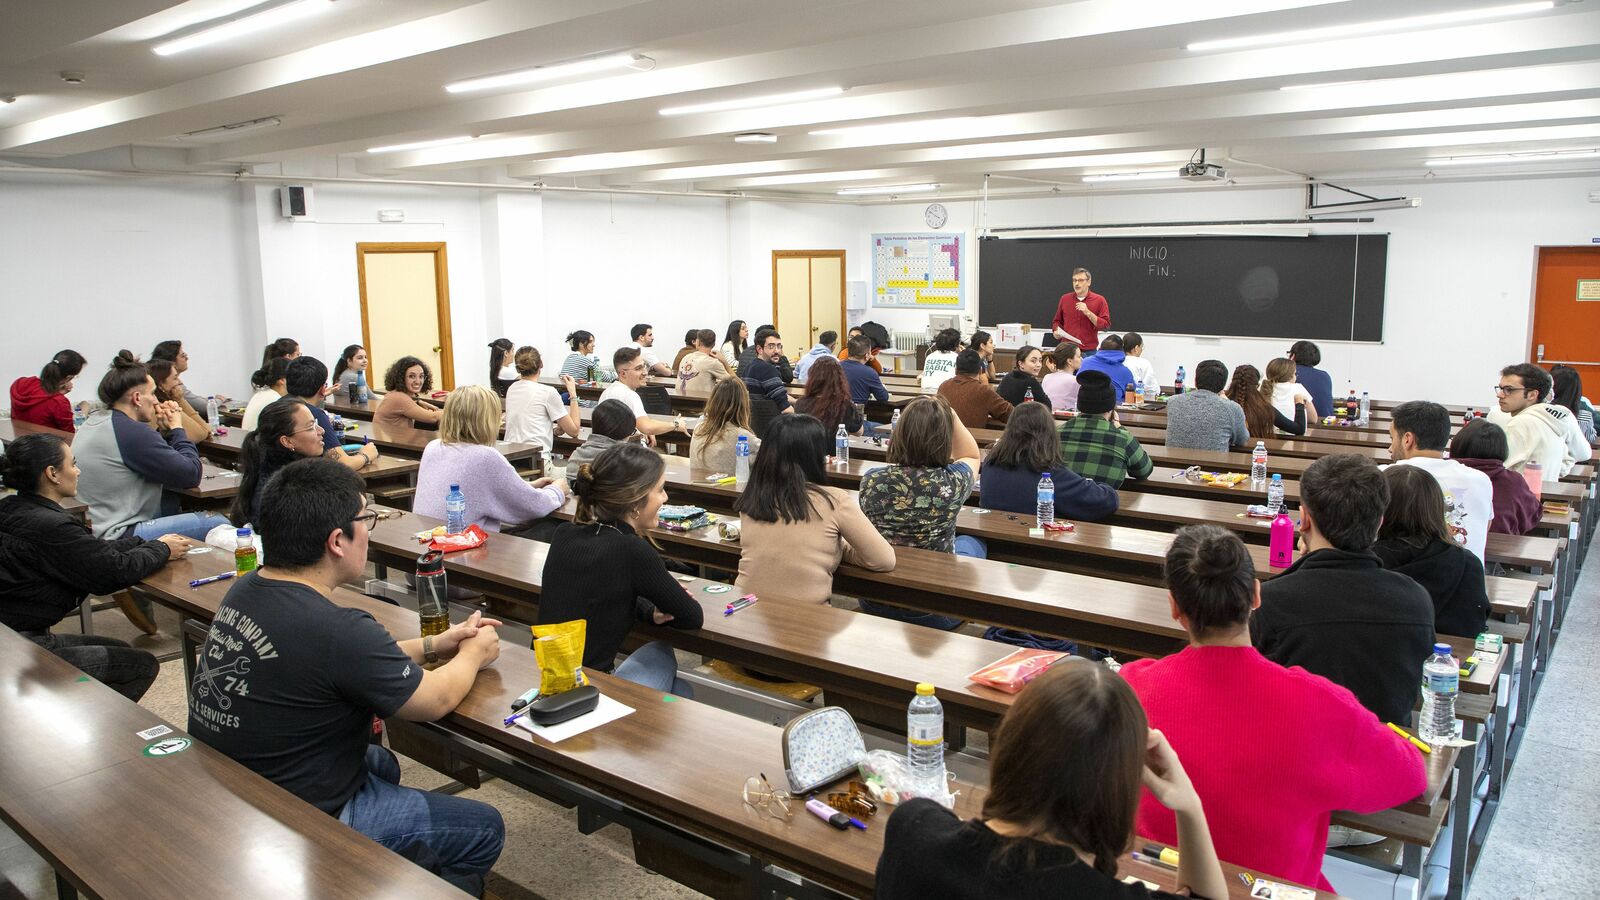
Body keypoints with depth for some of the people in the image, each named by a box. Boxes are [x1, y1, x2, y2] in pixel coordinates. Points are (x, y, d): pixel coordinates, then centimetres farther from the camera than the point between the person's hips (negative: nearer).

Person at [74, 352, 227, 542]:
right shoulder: (132, 432, -18)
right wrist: (176, 428, 0)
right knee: (216, 523, -12)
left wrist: (163, 431, 10)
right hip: (117, 536, -11)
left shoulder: (93, 421, 13)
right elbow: (191, 474, -13)